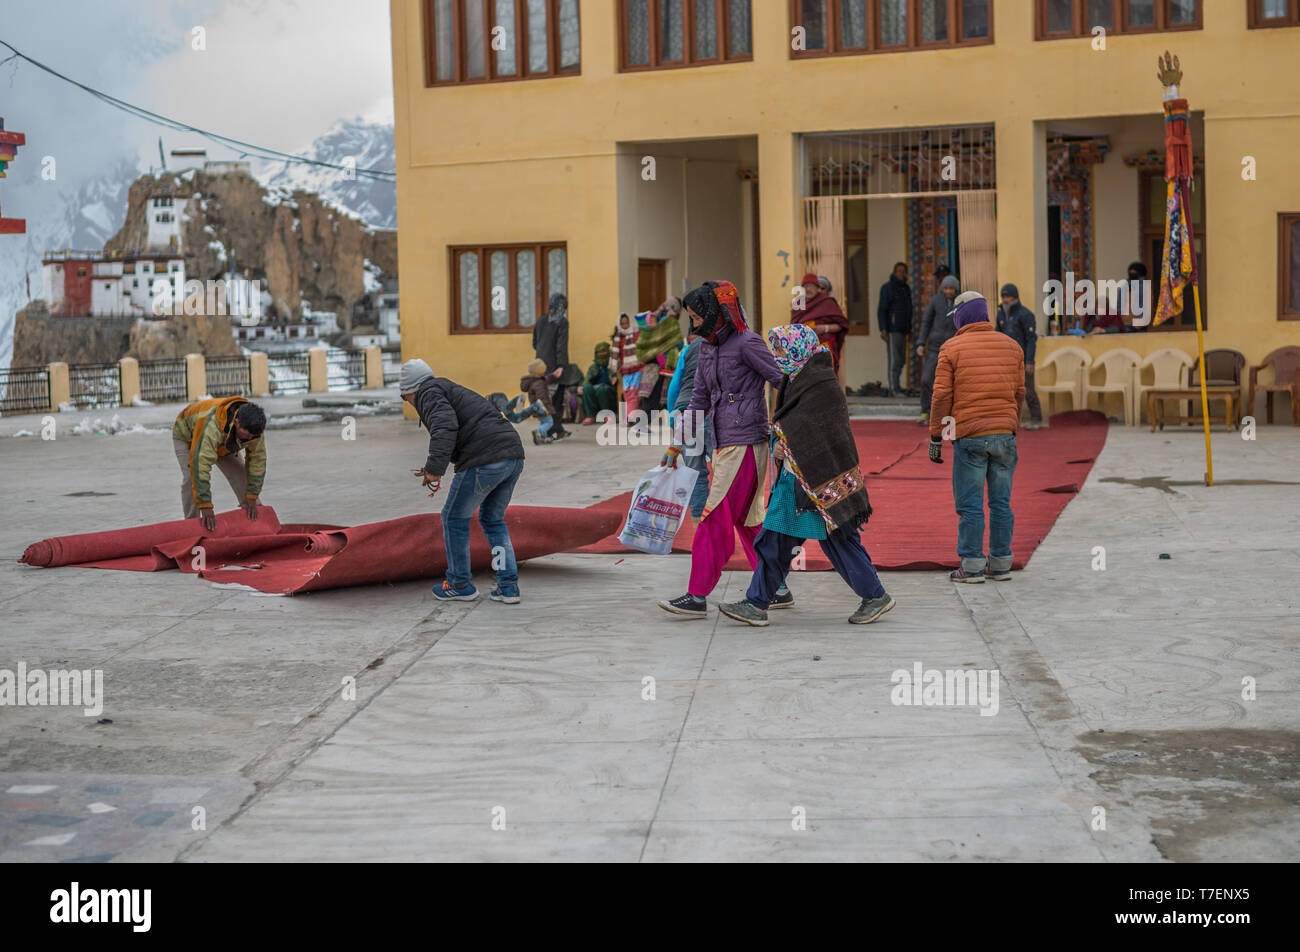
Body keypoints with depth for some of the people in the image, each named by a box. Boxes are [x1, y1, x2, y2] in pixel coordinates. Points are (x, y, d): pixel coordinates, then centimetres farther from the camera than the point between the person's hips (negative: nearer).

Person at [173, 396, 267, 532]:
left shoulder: (252, 426, -31)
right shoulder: (211, 425, -49)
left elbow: (257, 459, -20)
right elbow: (200, 465, -52)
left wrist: (252, 498, -24)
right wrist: (205, 507, -52)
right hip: (187, 437, -4)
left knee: (241, 475, -6)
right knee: (192, 478, -24)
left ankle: (256, 520, 7)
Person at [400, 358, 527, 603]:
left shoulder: (429, 393, 3)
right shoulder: (455, 390, 31)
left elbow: (445, 427, -17)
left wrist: (435, 468, -22)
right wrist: (435, 468, 41)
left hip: (485, 461, -9)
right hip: (514, 455, 9)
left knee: (454, 518, 10)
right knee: (493, 519, 22)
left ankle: (460, 585, 21)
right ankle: (508, 587, 17)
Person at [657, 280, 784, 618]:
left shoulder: (747, 343, -10)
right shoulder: (706, 347, 15)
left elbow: (784, 382, -9)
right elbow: (699, 400, 19)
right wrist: (676, 445, 17)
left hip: (745, 442, -9)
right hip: (723, 444, 9)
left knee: (717, 518, -8)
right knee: (747, 519, 11)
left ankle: (697, 596, -5)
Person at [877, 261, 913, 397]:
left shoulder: (906, 288, 16)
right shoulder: (887, 288, -7)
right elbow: (882, 310, -10)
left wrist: (910, 327, 20)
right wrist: (883, 329, -18)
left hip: (903, 329, 8)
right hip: (892, 329, -8)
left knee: (901, 358, 10)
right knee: (894, 359, -11)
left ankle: (896, 383, 21)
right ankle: (894, 389, -12)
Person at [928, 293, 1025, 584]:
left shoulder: (951, 349, -3)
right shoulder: (1011, 346, 10)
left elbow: (942, 397, -4)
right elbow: (1019, 394, 15)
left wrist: (935, 437, 2)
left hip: (969, 437, -4)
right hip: (1004, 434, 4)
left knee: (970, 505, 0)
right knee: (1001, 502, 9)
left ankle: (972, 566, 1)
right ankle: (1000, 564, 12)